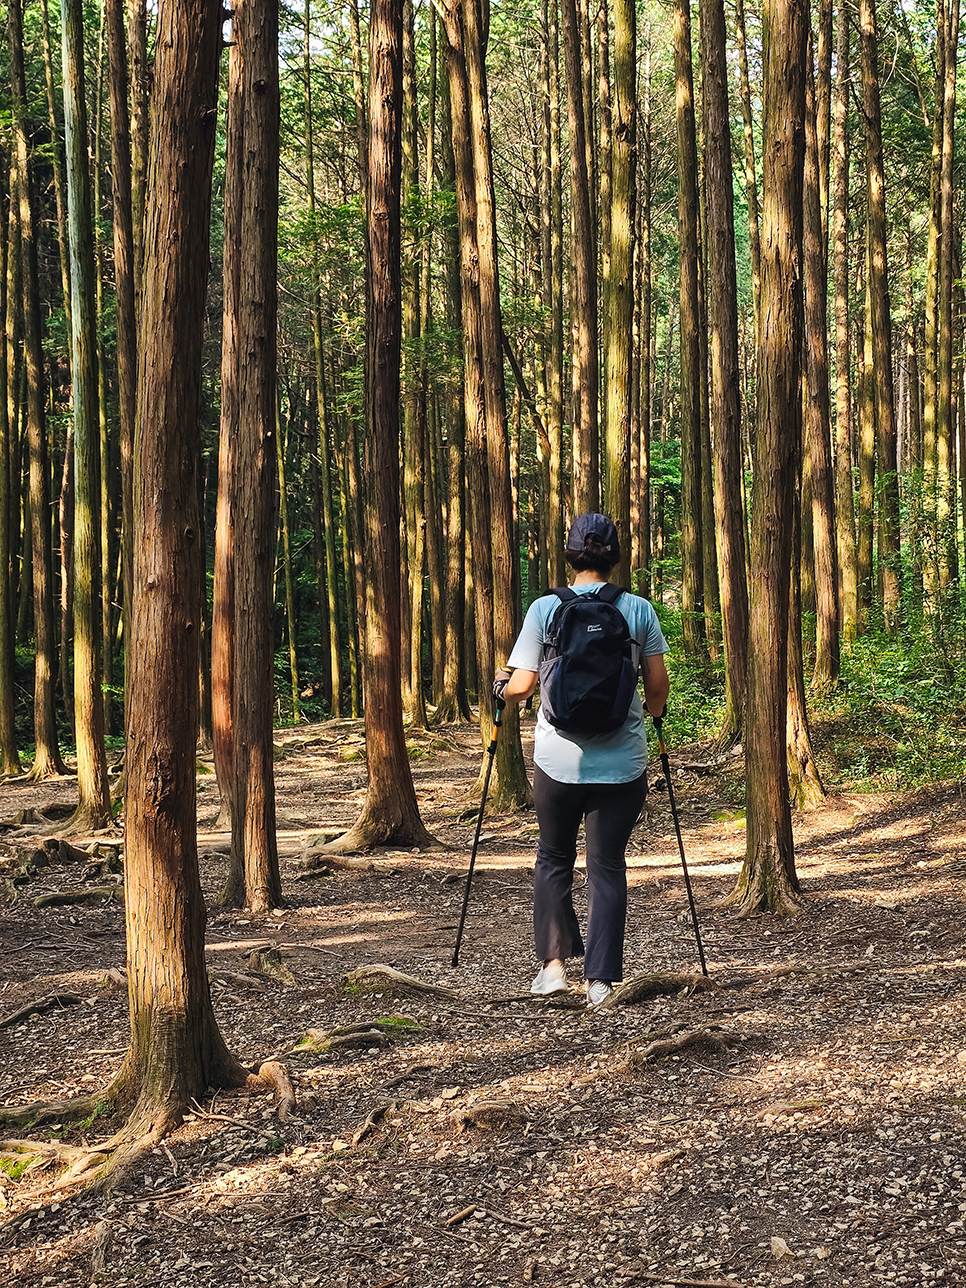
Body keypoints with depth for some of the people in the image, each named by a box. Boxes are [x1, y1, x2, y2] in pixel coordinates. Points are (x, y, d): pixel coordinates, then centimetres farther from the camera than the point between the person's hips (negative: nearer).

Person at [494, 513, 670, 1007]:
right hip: (621, 761, 0)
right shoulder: (639, 610, -2)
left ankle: (553, 963, 11)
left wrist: (500, 686, 15)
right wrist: (652, 714, 23)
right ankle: (600, 978, 6)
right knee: (608, 866, 9)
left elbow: (520, 687, -7)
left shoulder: (544, 609, -4)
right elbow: (658, 688, 2)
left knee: (553, 858, 18)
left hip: (557, 758, 0)